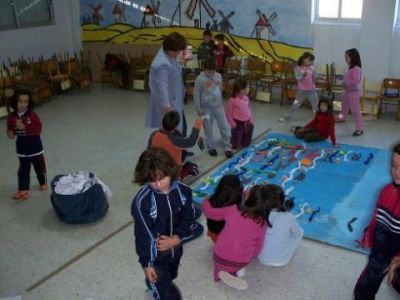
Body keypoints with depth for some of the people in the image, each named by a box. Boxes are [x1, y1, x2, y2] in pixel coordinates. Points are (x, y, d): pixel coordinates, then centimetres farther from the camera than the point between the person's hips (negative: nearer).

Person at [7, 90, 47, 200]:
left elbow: (38, 129, -23)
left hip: (35, 146, -2)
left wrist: (25, 127, -32)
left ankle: (43, 182, 39)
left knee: (39, 166, 16)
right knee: (23, 169, 7)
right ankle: (23, 190, 11)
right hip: (21, 148, 2)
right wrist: (11, 133, -18)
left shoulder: (32, 115, -17)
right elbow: (10, 130, 5)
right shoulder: (12, 116, -6)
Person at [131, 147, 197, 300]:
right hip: (155, 255, -5)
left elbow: (188, 220, -6)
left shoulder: (183, 191, -18)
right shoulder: (142, 201, -30)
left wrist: (176, 238, -22)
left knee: (169, 277, 34)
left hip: (175, 249, 5)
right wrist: (146, 263, -14)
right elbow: (143, 235, -21)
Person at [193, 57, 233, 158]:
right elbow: (196, 94, -9)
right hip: (207, 108, -3)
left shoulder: (218, 76, 0)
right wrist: (198, 108, -9)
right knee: (208, 129, 9)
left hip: (219, 106, 3)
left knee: (225, 127, 4)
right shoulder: (200, 79, -14)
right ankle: (211, 147, 26)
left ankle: (227, 147, 16)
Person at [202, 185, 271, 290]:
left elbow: (210, 212, 0)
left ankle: (223, 272, 6)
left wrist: (206, 202, 21)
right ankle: (235, 271, 8)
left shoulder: (233, 210, -14)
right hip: (242, 262, -1)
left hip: (221, 258, 1)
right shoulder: (262, 222, -11)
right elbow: (258, 247, -2)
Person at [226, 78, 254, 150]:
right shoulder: (232, 100, -18)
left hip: (247, 123, 6)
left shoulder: (246, 98, 1)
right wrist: (233, 124, -13)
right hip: (238, 124, -6)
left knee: (246, 143, 20)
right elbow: (229, 114, -12)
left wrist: (251, 119, 9)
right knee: (236, 145, 9)